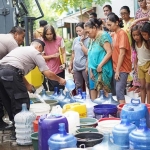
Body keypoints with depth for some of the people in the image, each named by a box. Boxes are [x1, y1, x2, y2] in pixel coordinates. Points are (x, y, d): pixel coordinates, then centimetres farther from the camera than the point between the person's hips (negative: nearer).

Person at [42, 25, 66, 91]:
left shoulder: (59, 39, -6)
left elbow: (63, 52, 2)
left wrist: (64, 63, -11)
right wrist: (52, 56, -17)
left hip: (60, 69, 2)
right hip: (50, 71, -2)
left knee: (61, 89, 7)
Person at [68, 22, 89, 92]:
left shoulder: (89, 40, -10)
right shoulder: (76, 39, 8)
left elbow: (88, 53, -18)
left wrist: (81, 42, -14)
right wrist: (71, 65, 17)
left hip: (85, 67, -6)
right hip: (76, 67, 6)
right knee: (78, 86, 13)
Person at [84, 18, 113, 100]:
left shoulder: (103, 36, -10)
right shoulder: (93, 39, 16)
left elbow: (109, 52, -18)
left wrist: (100, 66, -18)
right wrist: (90, 68, 10)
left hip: (101, 71, -9)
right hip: (93, 70, 9)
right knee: (93, 90, 8)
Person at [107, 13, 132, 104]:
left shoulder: (122, 33, -13)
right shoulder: (114, 34, 11)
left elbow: (122, 53, -17)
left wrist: (118, 70, -17)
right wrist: (115, 69, 7)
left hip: (122, 68, -8)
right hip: (116, 67, 8)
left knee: (119, 91, -14)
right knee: (117, 90, 8)